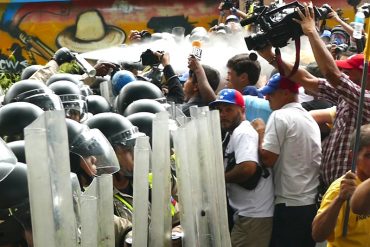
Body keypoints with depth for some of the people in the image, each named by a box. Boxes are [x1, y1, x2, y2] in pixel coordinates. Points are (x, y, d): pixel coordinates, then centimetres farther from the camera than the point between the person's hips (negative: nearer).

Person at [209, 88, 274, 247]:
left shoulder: (243, 133, -14)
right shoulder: (233, 133, 17)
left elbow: (248, 168, -28)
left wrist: (220, 178, -14)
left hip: (253, 214, -10)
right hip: (248, 212, 10)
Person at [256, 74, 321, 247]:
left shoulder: (280, 116, -10)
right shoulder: (310, 119, 15)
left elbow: (267, 159, -15)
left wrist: (260, 133, -1)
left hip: (290, 204, -8)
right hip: (313, 203, 8)